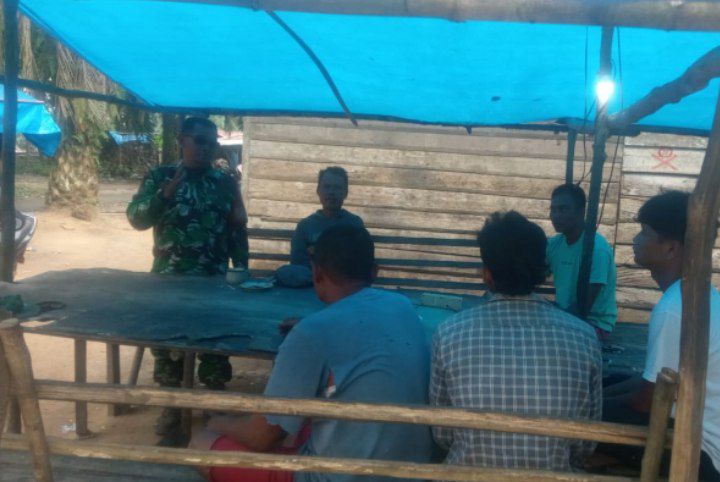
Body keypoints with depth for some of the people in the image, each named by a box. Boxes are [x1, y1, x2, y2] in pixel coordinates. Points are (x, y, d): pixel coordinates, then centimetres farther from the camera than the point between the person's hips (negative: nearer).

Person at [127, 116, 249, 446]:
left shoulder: (225, 182, 6)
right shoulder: (160, 177, 2)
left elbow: (237, 231, 9)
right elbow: (136, 219, -8)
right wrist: (167, 193, -19)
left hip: (214, 281, 1)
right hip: (168, 279, -1)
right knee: (167, 344, 6)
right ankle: (170, 413, 21)